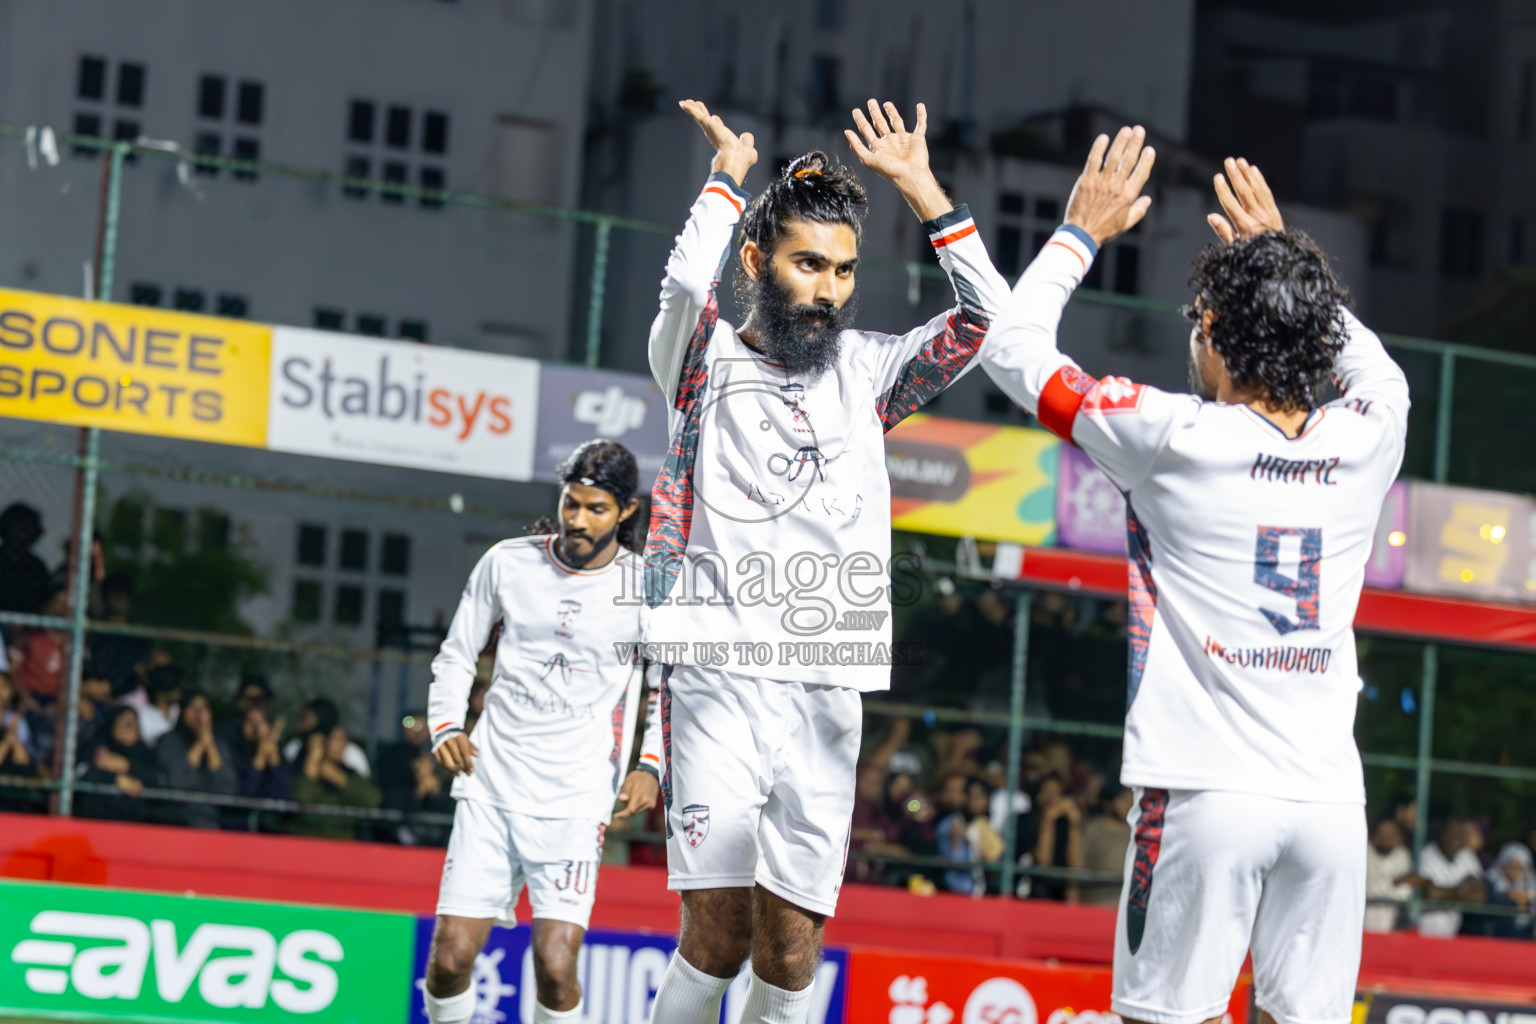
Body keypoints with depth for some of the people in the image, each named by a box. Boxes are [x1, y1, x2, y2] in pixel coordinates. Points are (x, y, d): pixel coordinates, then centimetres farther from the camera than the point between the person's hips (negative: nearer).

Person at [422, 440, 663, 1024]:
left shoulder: (649, 587, 0)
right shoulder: (508, 562, 4)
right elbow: (456, 655, 15)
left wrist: (651, 763, -1)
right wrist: (446, 725, -2)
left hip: (577, 800, -2)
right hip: (490, 784, 2)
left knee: (555, 962, -16)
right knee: (450, 955, -6)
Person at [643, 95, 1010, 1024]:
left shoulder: (866, 372, 15)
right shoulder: (707, 360, 5)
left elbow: (988, 315, 2)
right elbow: (689, 281, -17)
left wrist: (918, 184, 3)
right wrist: (730, 173, -1)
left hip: (830, 696, 3)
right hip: (723, 681, -3)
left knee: (790, 948, 0)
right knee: (718, 932, -10)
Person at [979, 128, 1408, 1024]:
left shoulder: (1179, 439, -6)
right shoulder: (1365, 443, 5)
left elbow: (1013, 347, 6)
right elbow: (1374, 364, 32)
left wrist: (1083, 231, 17)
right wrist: (1279, 256, 35)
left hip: (1206, 797, -4)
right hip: (1332, 799, 4)